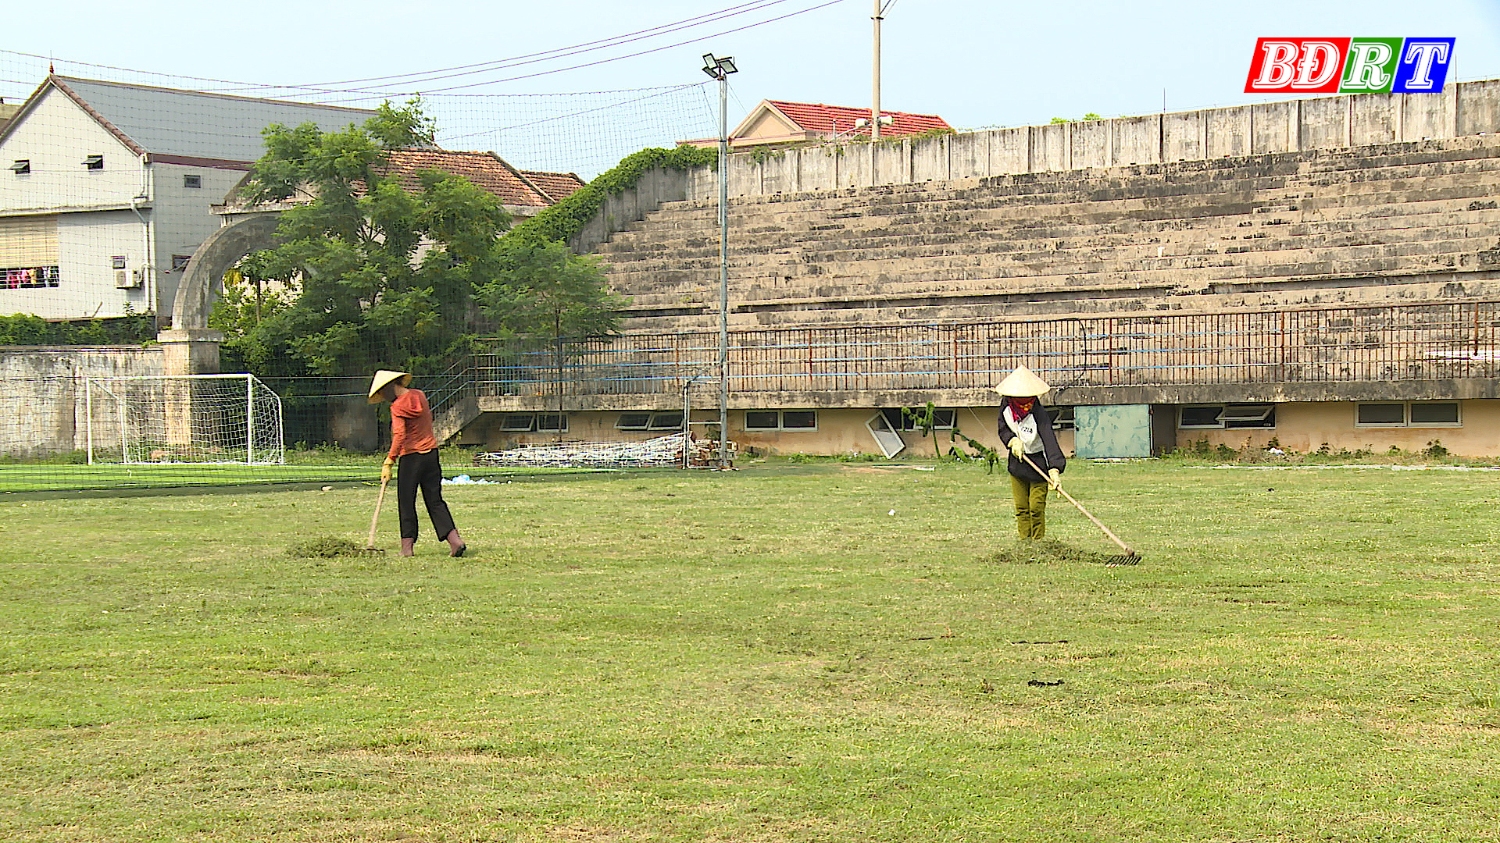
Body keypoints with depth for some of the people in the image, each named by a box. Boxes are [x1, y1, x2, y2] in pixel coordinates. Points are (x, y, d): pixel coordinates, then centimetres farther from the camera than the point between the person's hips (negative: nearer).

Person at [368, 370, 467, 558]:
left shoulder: (398, 406, -13)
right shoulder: (419, 395, 7)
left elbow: (399, 436, -23)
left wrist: (389, 462, -24)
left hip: (411, 456, -7)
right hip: (431, 452, 7)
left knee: (406, 502, 3)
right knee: (435, 501, 8)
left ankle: (407, 545, 2)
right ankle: (454, 539, -4)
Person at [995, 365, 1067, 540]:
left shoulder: (1039, 414, -30)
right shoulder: (1006, 406, -12)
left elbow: (1049, 441, -38)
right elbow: (1003, 429, 5)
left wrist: (1055, 470, -50)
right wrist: (1013, 440, -17)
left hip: (1038, 463, -5)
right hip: (1017, 463, 5)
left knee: (1036, 508, -3)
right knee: (1021, 508, 9)